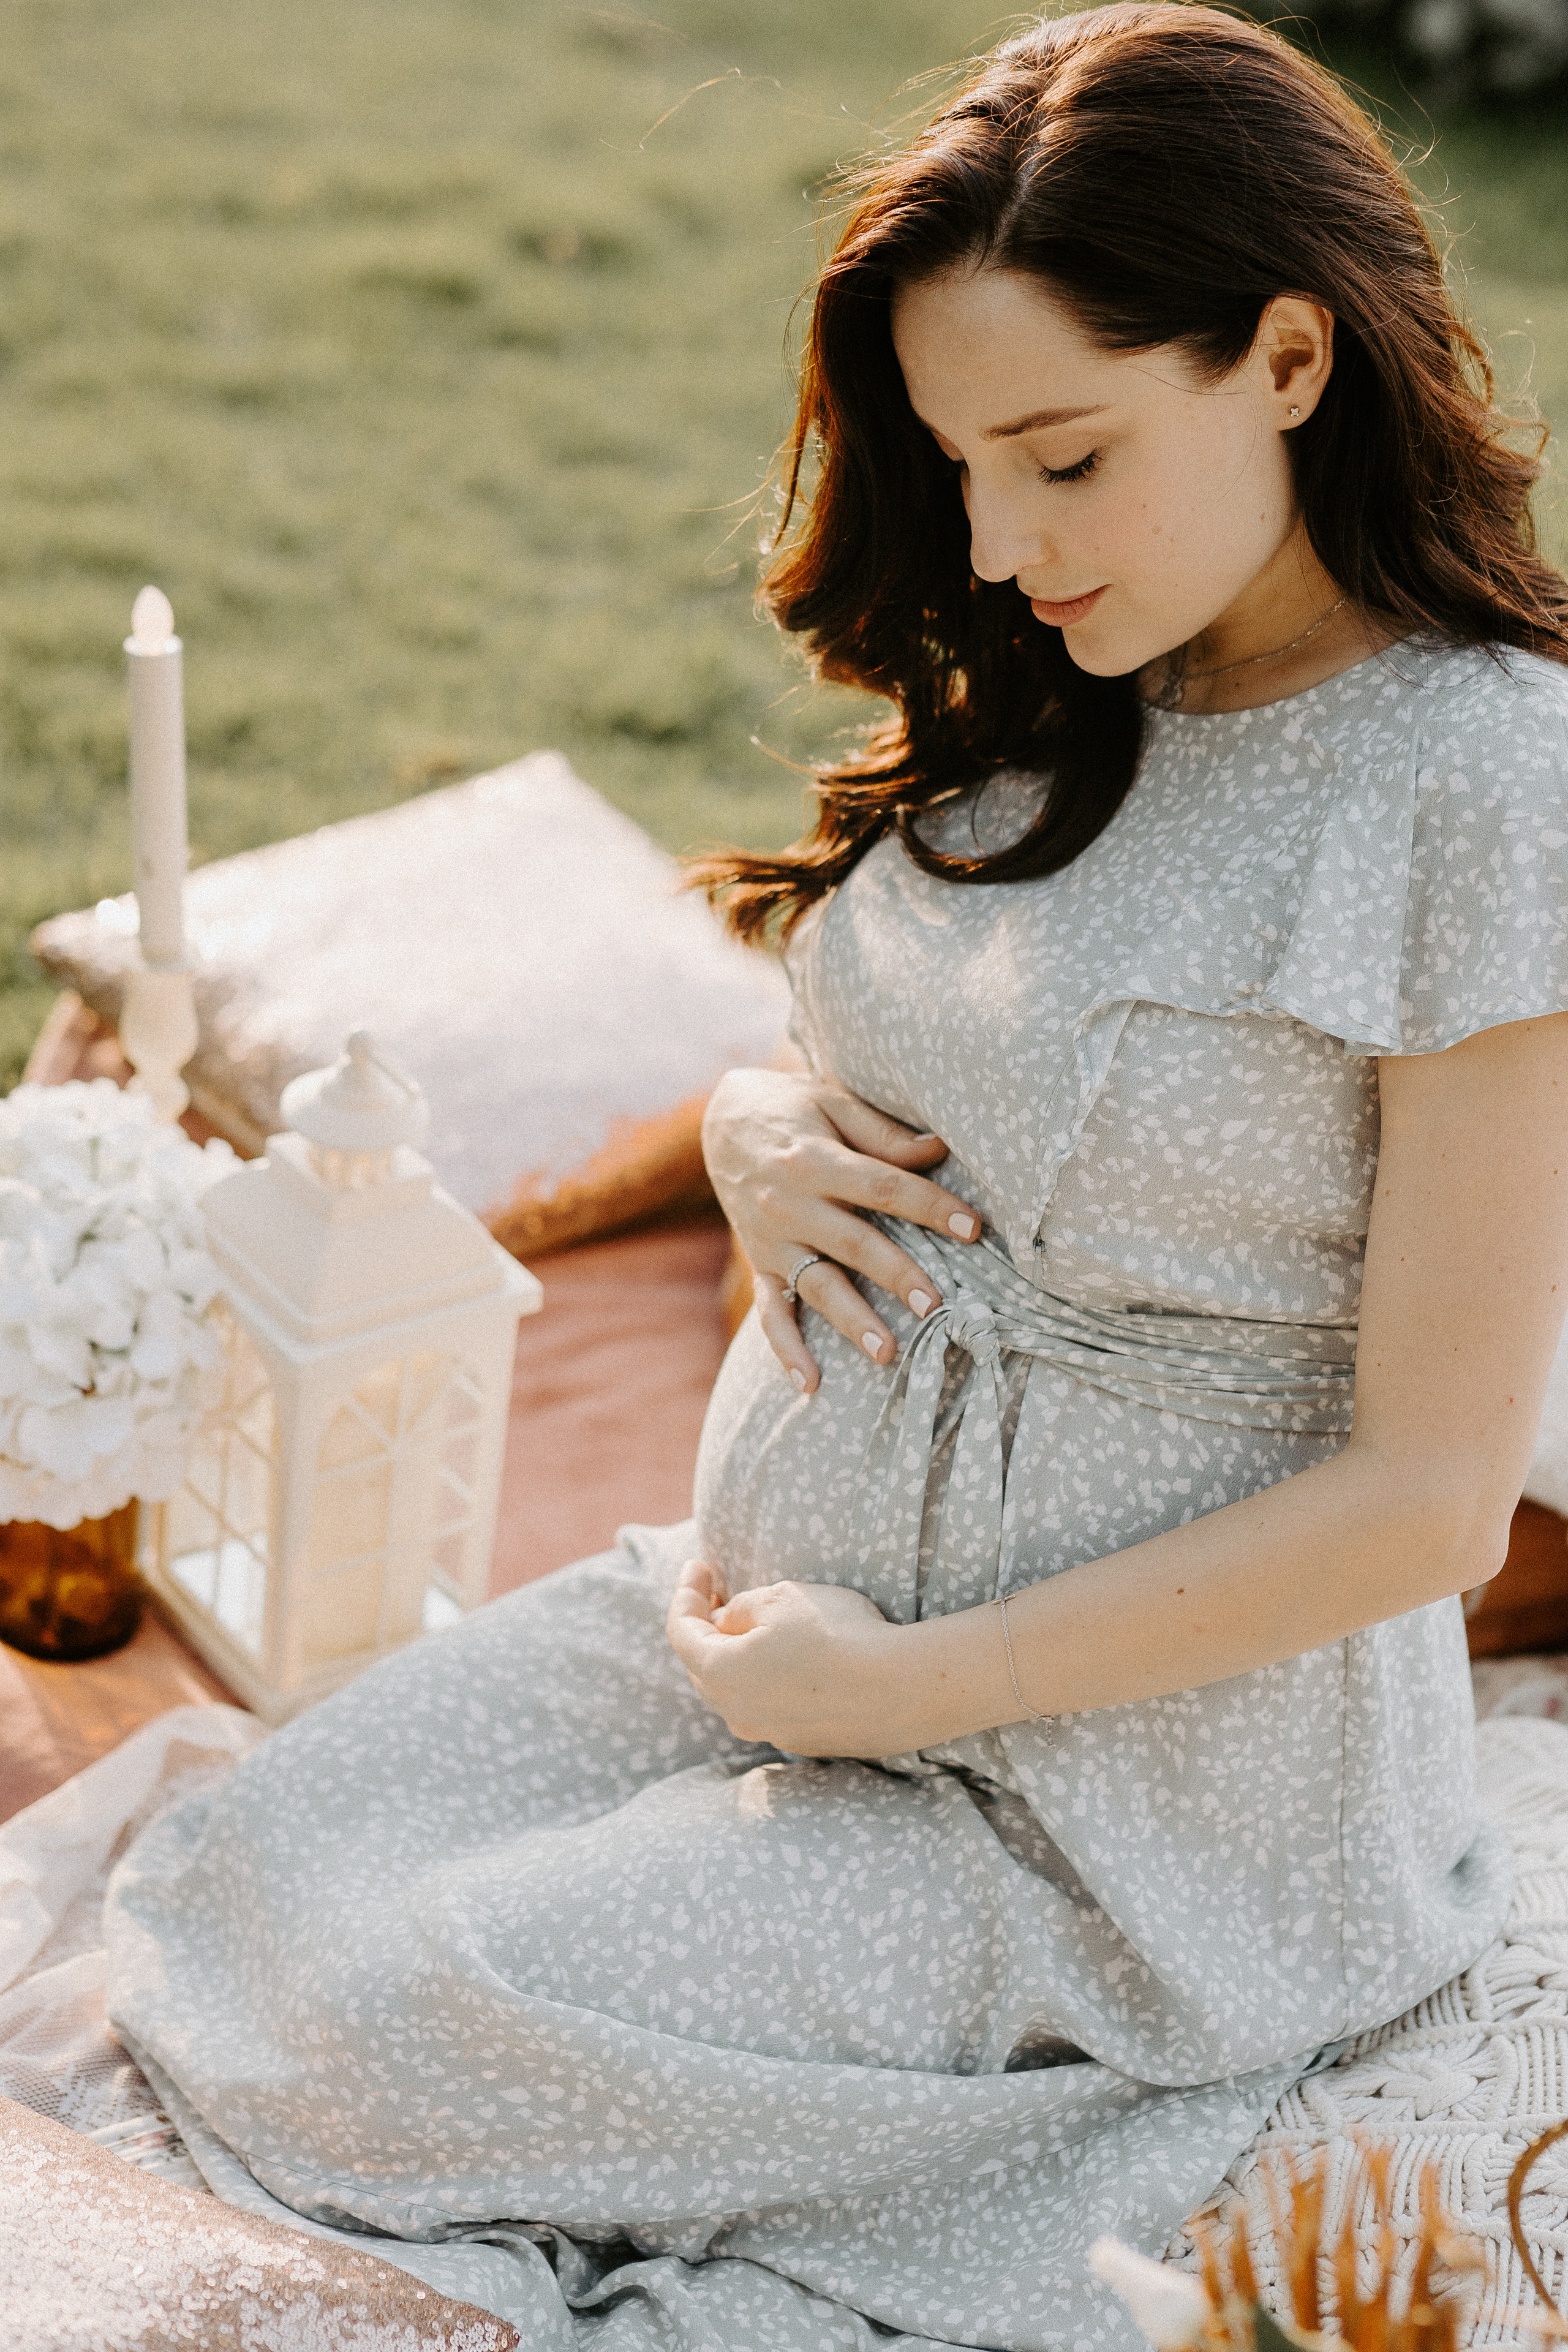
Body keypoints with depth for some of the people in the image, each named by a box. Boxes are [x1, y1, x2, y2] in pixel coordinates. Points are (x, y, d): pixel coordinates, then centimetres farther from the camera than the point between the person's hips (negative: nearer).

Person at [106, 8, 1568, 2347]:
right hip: (769, 1610, 7)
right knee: (215, 1890, -7)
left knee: (397, 2031, -18)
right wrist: (759, 1132, -7)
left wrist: (906, 1684, -15)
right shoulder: (1046, 713, 4)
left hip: (1155, 1777, -7)